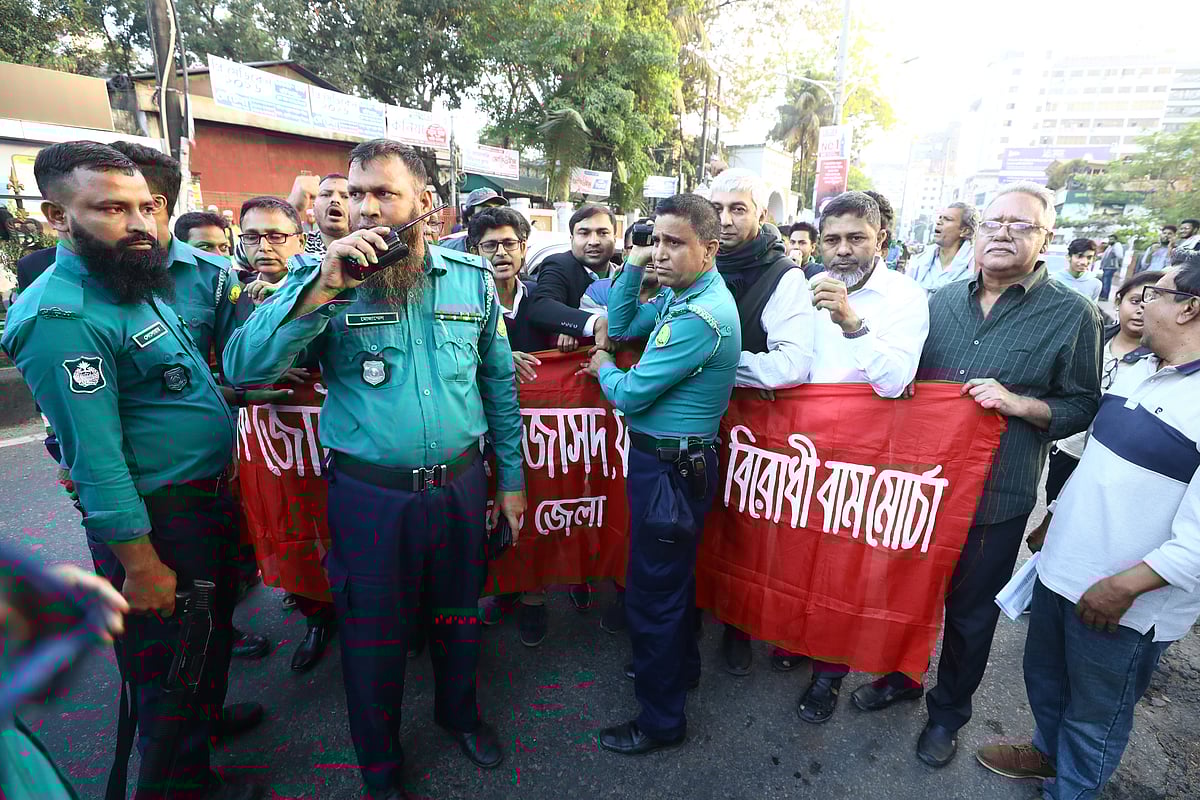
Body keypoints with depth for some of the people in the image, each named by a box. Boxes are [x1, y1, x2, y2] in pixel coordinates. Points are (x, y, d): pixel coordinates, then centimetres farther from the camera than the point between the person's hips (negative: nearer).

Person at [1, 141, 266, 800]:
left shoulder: (137, 283, 3)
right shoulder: (61, 317, -24)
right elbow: (97, 462, -25)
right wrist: (142, 566, -22)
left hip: (208, 493, 9)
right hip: (156, 520, -9)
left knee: (213, 627, 29)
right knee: (169, 659, 12)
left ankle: (207, 716, 54)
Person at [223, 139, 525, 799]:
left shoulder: (472, 276, -1)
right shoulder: (322, 275, -7)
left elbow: (500, 383, 5)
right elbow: (243, 368, -17)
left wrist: (511, 479, 6)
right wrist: (323, 286, -28)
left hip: (461, 484, 2)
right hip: (369, 493, -1)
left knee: (457, 616, 23)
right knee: (373, 637, 17)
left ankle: (458, 712, 54)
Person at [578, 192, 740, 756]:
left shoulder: (700, 316, -25)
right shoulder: (681, 293, 6)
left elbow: (629, 395, -22)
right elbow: (622, 326, 14)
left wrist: (602, 368, 1)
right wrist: (632, 267, 1)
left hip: (671, 467, -10)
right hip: (672, 459, 10)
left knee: (653, 589, 4)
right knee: (672, 575, 26)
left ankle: (661, 719, 24)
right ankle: (678, 665, 49)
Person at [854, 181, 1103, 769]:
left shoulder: (1072, 315, -5)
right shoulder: (942, 301, 6)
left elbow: (1082, 407, -3)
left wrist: (1019, 403, -20)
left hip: (995, 498, -3)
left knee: (970, 611, 15)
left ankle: (948, 711, 38)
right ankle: (900, 677, 44)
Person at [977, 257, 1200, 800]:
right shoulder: (1137, 372, 3)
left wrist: (1123, 587, -22)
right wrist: (1053, 520, 17)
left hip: (1126, 604, -7)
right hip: (1062, 568, 7)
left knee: (1095, 714, 17)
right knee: (1045, 677, 27)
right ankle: (1049, 751, 53)